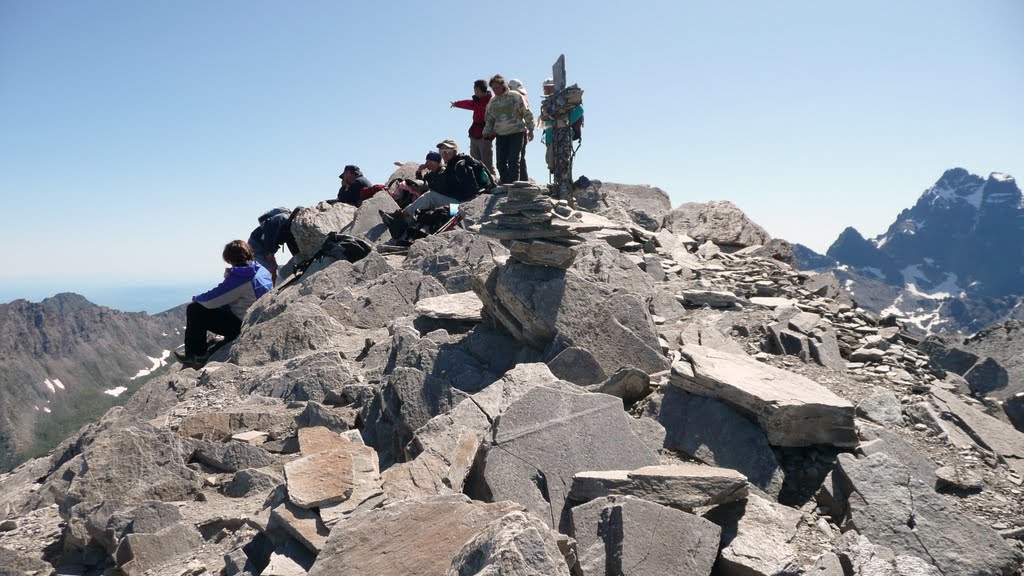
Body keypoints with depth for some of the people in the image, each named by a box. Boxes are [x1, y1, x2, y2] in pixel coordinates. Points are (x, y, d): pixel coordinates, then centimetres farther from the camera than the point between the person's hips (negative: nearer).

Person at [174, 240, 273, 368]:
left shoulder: (240, 277, -23)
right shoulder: (262, 271, 4)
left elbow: (211, 300, -19)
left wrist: (196, 298, 2)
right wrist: (229, 276, 2)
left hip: (240, 326, -9)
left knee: (193, 310, -1)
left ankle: (197, 356, 11)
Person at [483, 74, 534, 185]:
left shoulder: (515, 96, -2)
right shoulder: (492, 101, 12)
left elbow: (526, 113, -2)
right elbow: (489, 120, 21)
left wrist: (530, 129, -6)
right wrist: (486, 133, 14)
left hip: (516, 133, -5)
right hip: (500, 135, 5)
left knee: (513, 161, -11)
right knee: (501, 162, 0)